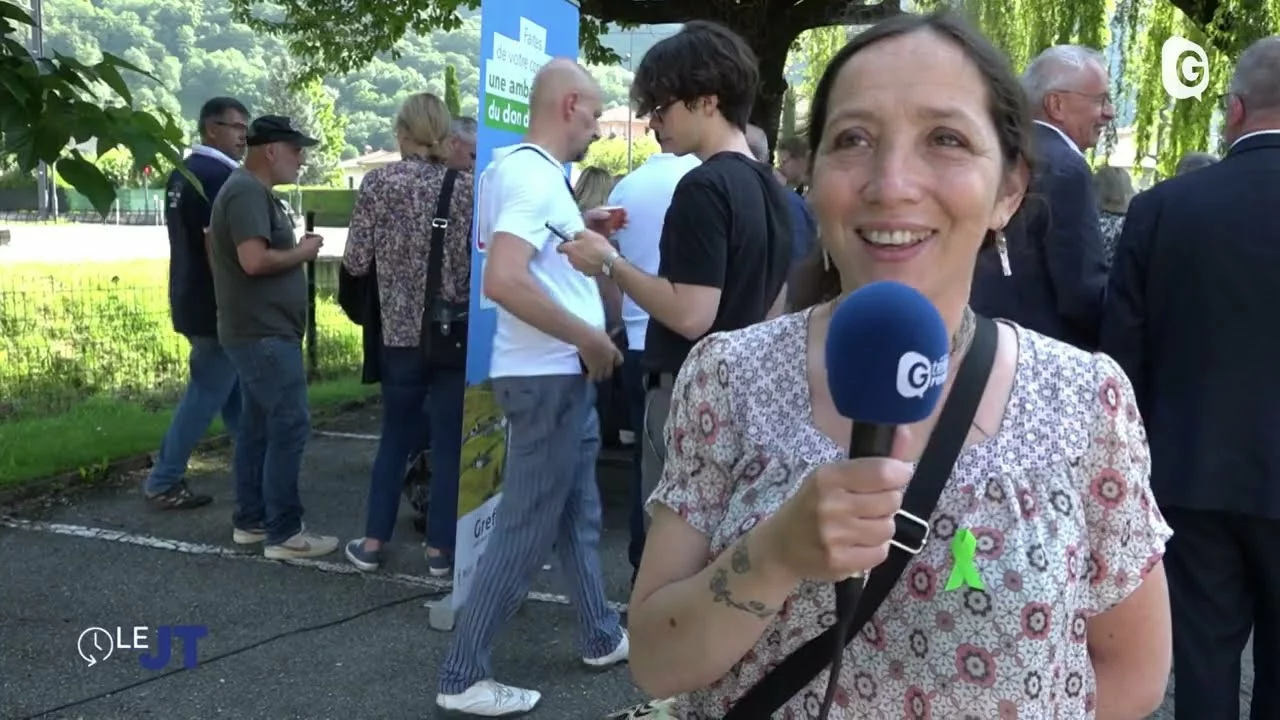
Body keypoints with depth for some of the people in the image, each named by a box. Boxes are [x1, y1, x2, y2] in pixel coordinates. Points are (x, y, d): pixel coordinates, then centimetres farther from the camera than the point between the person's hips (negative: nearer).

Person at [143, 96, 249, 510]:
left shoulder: (183, 173, 14)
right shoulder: (221, 176, -17)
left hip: (192, 299, 10)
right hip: (217, 306, -10)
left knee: (236, 394, 16)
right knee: (206, 396, -2)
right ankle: (163, 484, 4)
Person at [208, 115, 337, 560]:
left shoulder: (253, 191, 16)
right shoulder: (248, 192, -17)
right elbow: (254, 260, -27)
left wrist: (294, 249, 11)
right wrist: (302, 252, -12)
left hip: (259, 331, 11)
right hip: (264, 334, -11)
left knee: (258, 425, 13)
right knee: (289, 426, -9)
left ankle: (250, 521, 20)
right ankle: (283, 534, -5)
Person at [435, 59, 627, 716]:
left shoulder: (527, 169, 11)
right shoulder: (532, 174, -19)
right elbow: (502, 280, -31)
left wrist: (580, 230, 13)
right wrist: (588, 338, -22)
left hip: (565, 375, 10)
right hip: (547, 377, -10)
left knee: (578, 514, 20)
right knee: (526, 529, -3)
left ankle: (601, 638, 35)